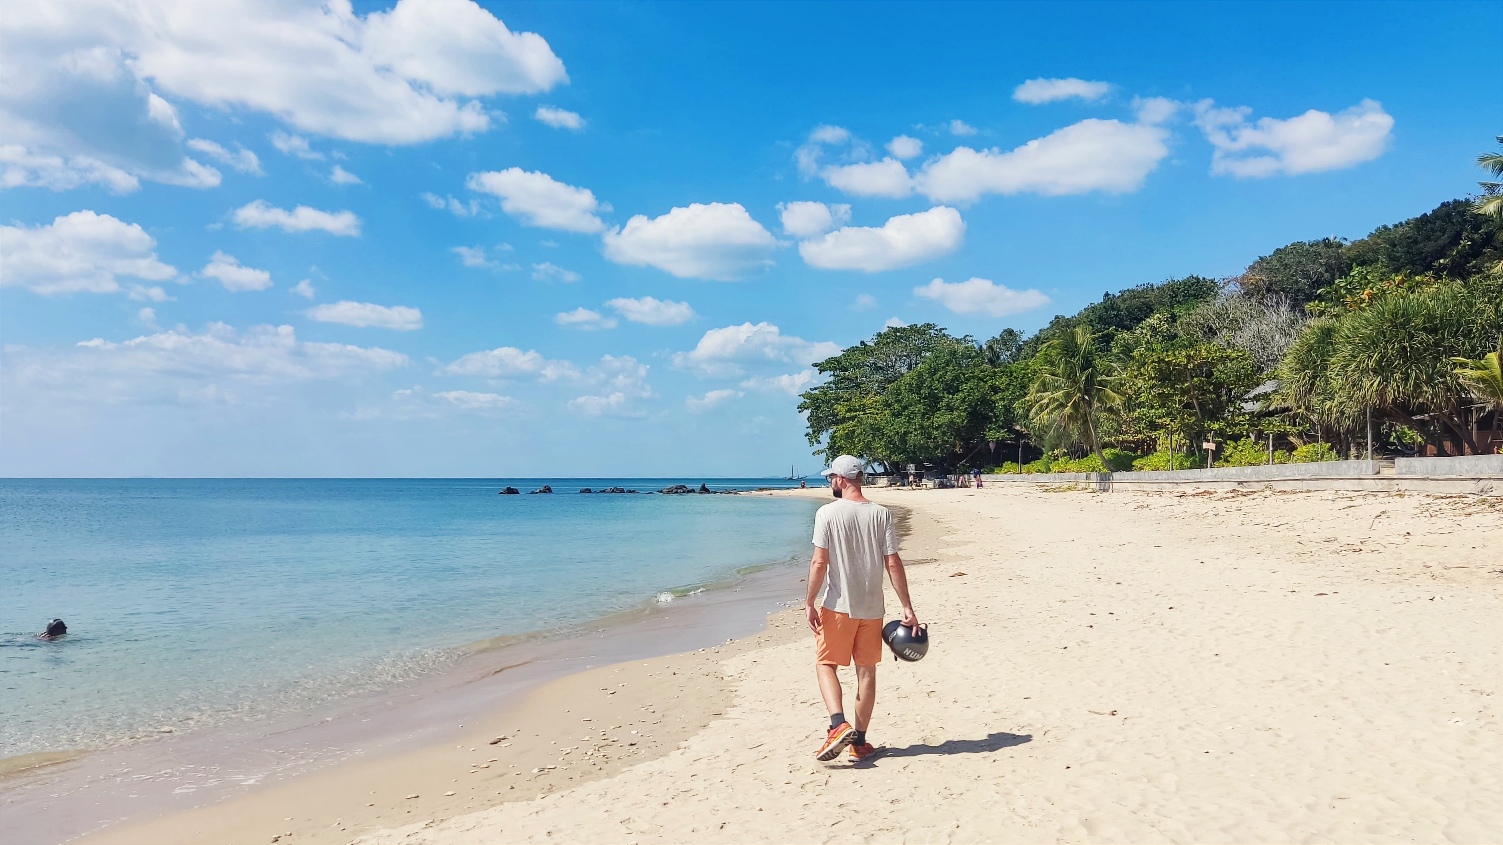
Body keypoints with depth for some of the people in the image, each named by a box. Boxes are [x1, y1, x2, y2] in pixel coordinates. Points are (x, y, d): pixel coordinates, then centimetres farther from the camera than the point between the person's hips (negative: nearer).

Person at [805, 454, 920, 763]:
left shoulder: (828, 513, -10)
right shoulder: (881, 514, -1)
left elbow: (819, 562, -13)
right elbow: (893, 563, -4)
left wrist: (810, 602, -5)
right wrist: (907, 608, 0)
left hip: (837, 605, -3)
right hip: (872, 607, 3)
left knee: (826, 664, 11)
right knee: (867, 671, 12)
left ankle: (839, 725, -10)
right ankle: (859, 741, 19)